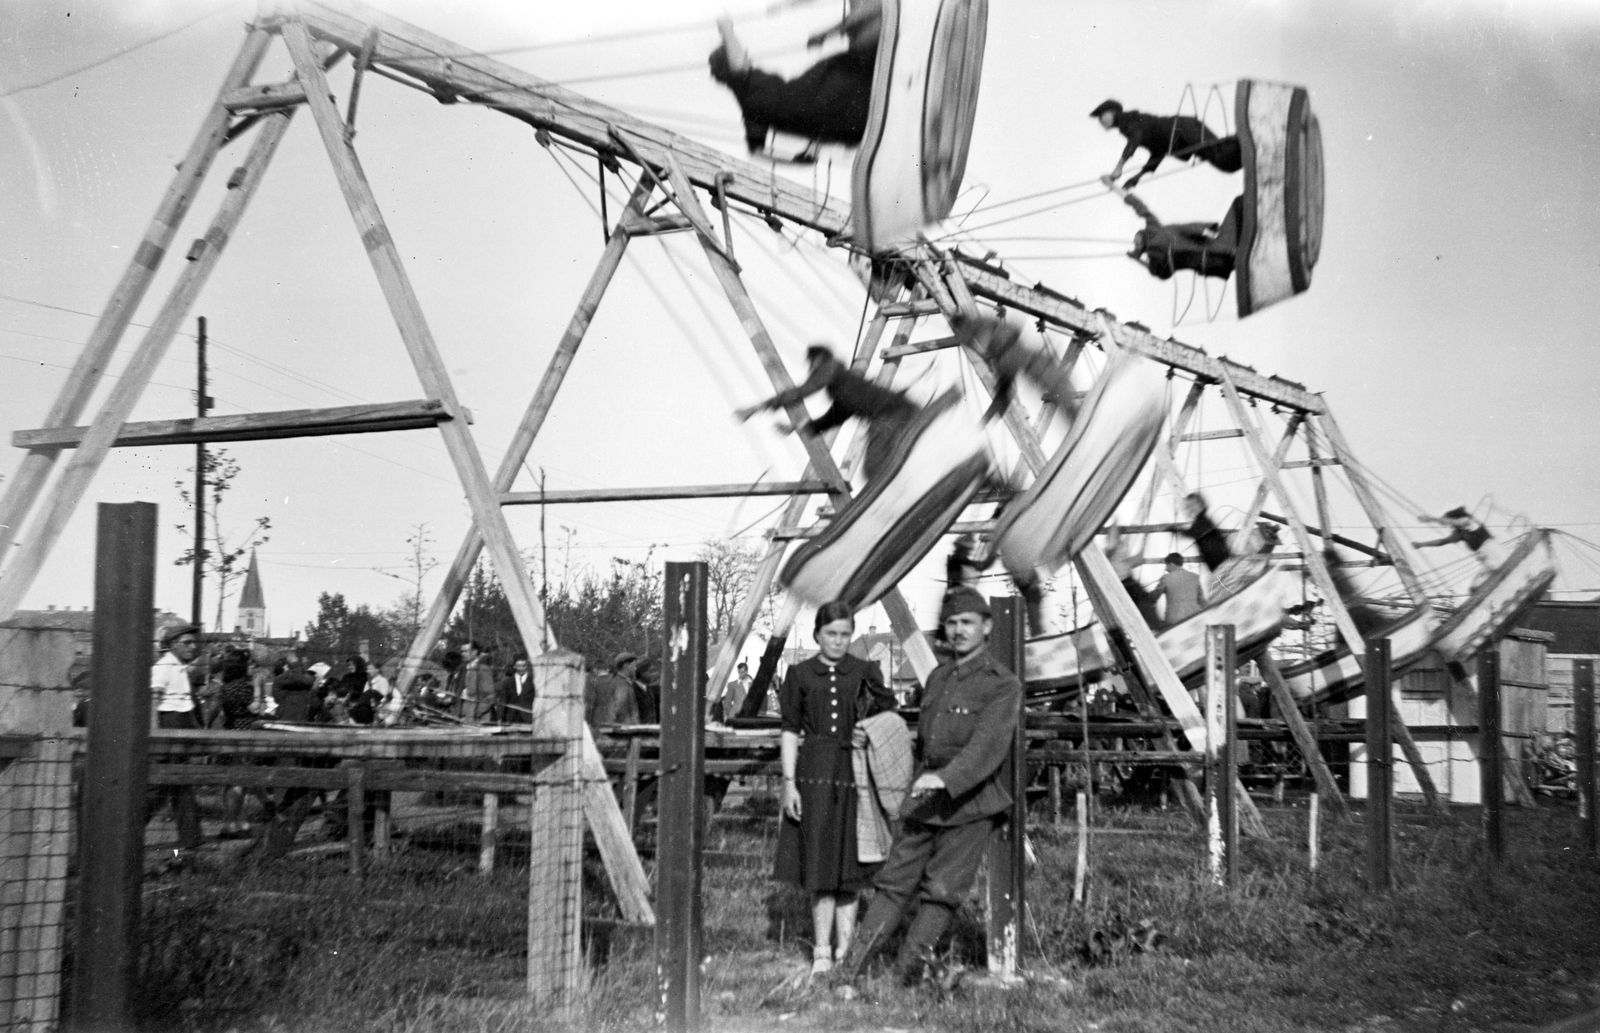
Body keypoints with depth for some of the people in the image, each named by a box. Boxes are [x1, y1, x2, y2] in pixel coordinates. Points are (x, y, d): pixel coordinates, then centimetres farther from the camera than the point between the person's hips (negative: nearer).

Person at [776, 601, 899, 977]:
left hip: (854, 773, 1)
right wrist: (789, 783, -3)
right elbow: (790, 732, 4)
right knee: (820, 865, 0)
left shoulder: (866, 672, 5)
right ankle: (822, 953, 7)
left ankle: (845, 949, 15)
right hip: (814, 775, 0)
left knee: (849, 864, 5)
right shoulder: (800, 675, 5)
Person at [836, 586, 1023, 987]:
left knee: (942, 889, -4)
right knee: (897, 877, 6)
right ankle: (852, 964, 9)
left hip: (971, 801, -6)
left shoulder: (1002, 684, -9)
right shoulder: (938, 676, 14)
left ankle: (908, 968, 4)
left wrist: (947, 778, -36)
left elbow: (989, 743, -23)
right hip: (927, 794, 6)